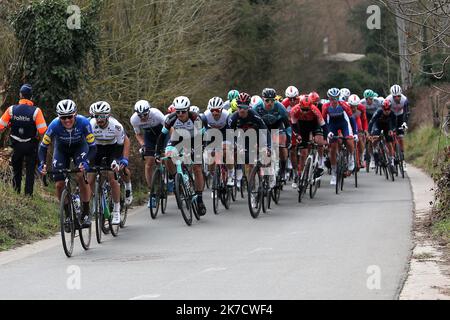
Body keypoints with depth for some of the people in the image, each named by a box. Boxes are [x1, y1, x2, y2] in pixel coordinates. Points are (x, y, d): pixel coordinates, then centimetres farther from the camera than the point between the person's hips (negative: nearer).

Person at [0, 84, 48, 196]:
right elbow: (42, 130, -19)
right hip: (31, 146, -2)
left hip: (16, 145, 2)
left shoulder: (11, 109, -9)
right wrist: (37, 136, 3)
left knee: (16, 171, 18)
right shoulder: (36, 111, -15)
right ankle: (28, 195, 5)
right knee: (30, 172, 9)